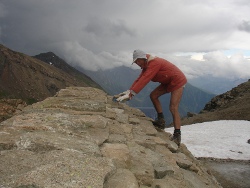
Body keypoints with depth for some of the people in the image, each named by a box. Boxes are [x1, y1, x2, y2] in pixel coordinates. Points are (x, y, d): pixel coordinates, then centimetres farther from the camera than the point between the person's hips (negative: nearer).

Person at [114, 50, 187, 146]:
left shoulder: (154, 63, -27)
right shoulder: (146, 65, 4)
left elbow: (144, 80, -35)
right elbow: (139, 79, -1)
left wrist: (130, 94, -39)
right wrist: (128, 91, -13)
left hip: (177, 81, -10)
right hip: (167, 82, 10)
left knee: (173, 108, -16)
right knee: (153, 95, 5)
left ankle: (177, 136, -14)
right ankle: (161, 121, 10)